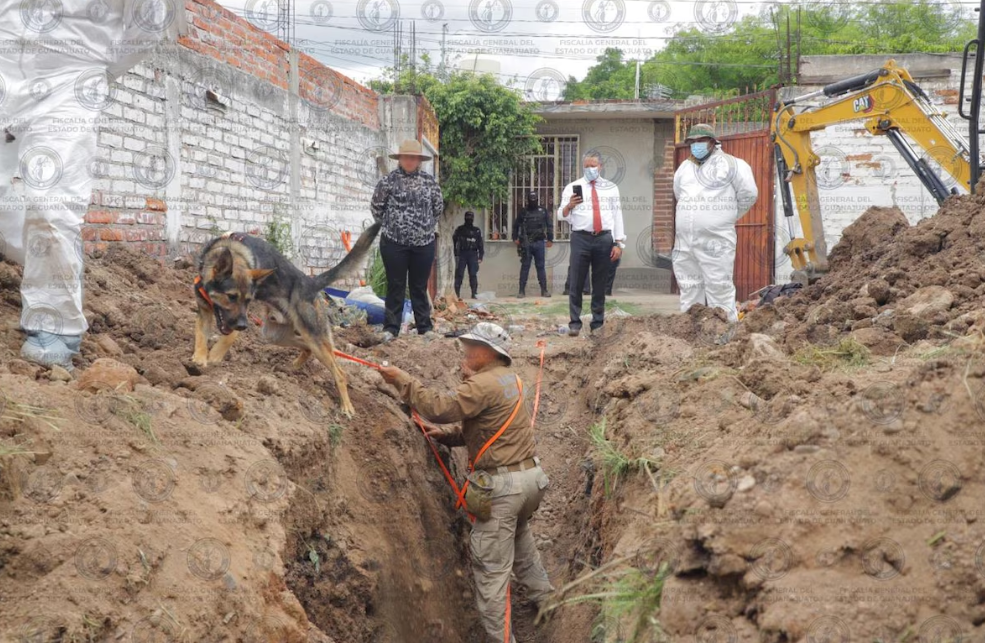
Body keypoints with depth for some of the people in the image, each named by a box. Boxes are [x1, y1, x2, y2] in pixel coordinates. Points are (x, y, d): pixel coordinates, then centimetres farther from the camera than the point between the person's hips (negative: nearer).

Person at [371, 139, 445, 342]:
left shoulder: (429, 181, 5)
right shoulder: (388, 180, -2)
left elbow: (438, 207, 17)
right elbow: (376, 206, 7)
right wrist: (389, 224, 8)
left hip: (424, 243, 2)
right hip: (394, 242, -2)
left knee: (420, 287, 9)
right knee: (395, 286, 3)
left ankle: (424, 326, 16)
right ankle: (391, 328, 7)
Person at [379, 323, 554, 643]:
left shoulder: (484, 384, -17)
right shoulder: (508, 379, 14)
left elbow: (441, 408, -26)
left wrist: (403, 381, -17)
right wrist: (447, 436, 8)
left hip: (503, 484, -10)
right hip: (530, 475, 10)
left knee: (491, 567, -1)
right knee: (520, 541, 33)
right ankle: (545, 600, 46)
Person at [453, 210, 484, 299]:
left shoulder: (477, 231, 12)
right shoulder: (459, 229, 8)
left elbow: (480, 245, 12)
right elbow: (454, 241, 2)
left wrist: (480, 257, 4)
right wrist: (455, 254, -7)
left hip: (473, 255, 1)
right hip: (461, 254, -1)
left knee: (473, 275, -2)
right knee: (459, 274, -5)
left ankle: (474, 294, 1)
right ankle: (457, 294, -4)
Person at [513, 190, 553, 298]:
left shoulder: (543, 212, 8)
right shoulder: (523, 212, 8)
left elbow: (550, 225, 11)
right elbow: (516, 226, 14)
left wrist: (550, 239, 5)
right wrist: (515, 238, 5)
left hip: (539, 243, 0)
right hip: (526, 244, 0)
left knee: (541, 267, 4)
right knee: (524, 267, 0)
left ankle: (544, 290, 7)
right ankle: (522, 291, 2)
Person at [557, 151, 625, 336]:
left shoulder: (611, 188, 12)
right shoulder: (572, 188, 7)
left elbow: (617, 216, 9)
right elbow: (561, 216, 1)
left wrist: (619, 243, 1)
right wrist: (569, 206, -21)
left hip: (604, 239, 2)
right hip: (581, 238, -1)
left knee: (600, 284, 7)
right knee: (576, 282, -4)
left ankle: (597, 323, 14)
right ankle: (575, 323, 2)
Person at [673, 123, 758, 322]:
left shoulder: (730, 164, -2)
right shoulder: (684, 167, 17)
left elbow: (749, 194, -2)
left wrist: (728, 217, 9)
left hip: (715, 241, -6)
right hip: (684, 242, 6)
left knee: (719, 291, -8)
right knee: (689, 292, 12)